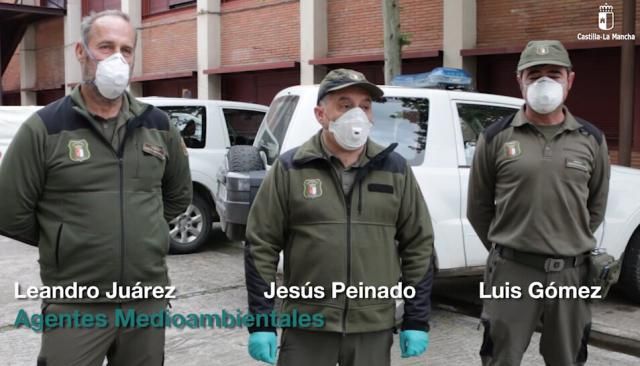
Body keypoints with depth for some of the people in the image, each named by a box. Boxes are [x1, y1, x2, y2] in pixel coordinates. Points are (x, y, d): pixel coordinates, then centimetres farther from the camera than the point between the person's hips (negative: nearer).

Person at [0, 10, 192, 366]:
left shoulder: (158, 124, 6)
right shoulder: (44, 128, -6)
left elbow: (179, 195, 20)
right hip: (74, 308, -3)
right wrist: (68, 245, 7)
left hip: (148, 301, 4)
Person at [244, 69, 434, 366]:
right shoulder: (289, 169, -3)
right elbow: (261, 246, -2)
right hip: (307, 327, -1)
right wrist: (261, 322, -5)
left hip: (374, 327, 2)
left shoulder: (395, 168, 3)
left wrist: (416, 319, 3)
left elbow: (418, 245, 6)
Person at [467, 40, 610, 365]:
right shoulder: (496, 138, -2)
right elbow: (478, 207, 5)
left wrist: (573, 245, 13)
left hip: (571, 273, 3)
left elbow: (596, 205, 15)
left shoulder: (591, 140, 5)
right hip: (511, 272, -2)